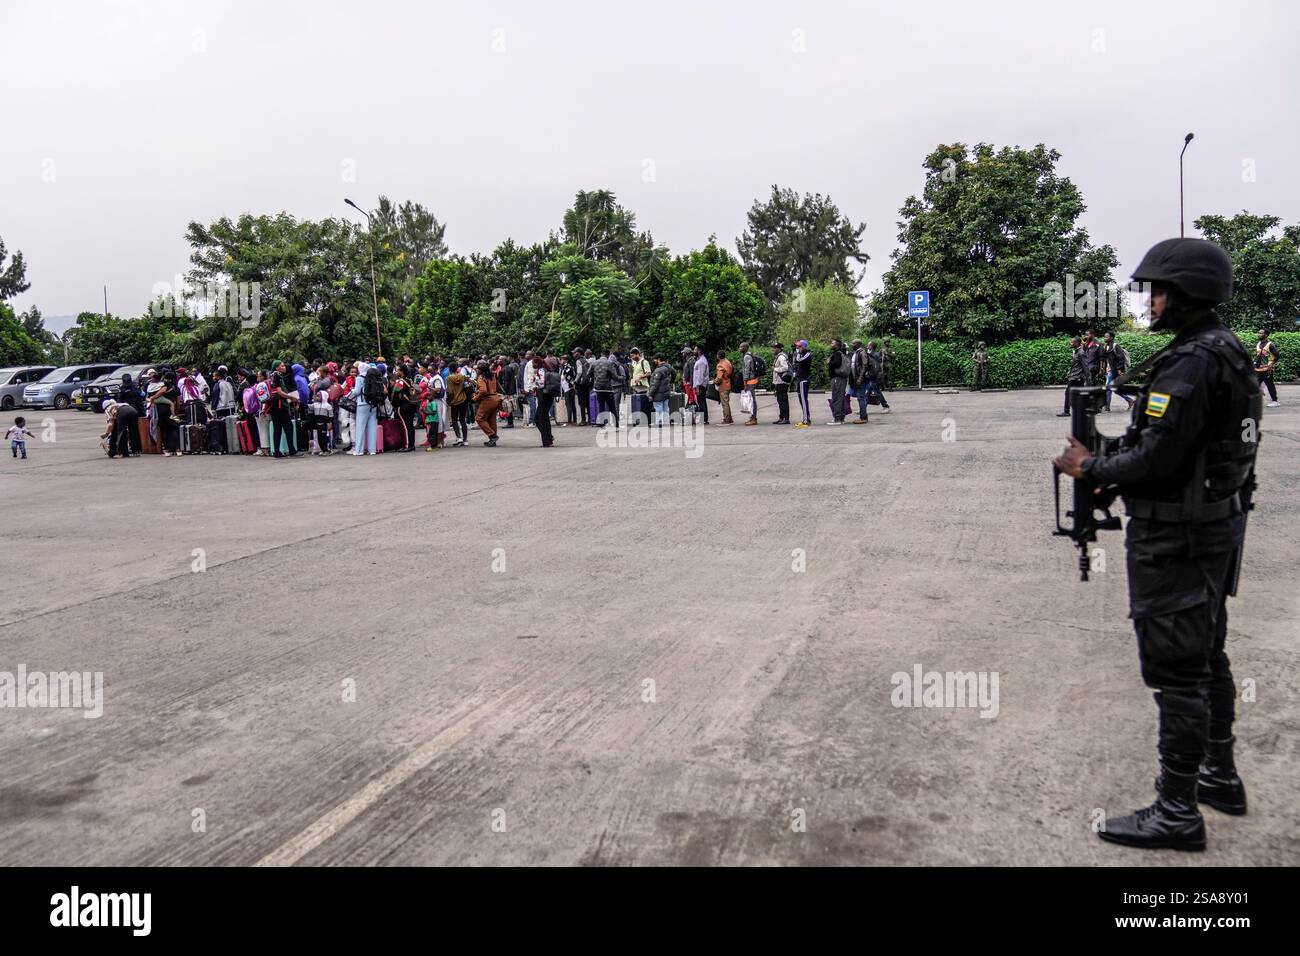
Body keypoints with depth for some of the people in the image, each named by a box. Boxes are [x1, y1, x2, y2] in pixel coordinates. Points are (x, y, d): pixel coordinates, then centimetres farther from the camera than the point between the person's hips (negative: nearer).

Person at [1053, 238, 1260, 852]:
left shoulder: (1189, 364, -21)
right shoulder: (1230, 354, 11)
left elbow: (1155, 459, -25)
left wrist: (1090, 469, -10)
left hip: (1176, 538, -11)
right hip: (1221, 525, 11)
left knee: (1176, 669, -3)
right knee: (1208, 656, 21)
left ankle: (1177, 811, 6)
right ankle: (1220, 777, 35)